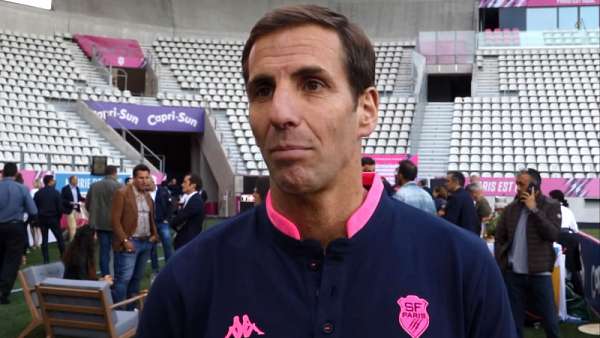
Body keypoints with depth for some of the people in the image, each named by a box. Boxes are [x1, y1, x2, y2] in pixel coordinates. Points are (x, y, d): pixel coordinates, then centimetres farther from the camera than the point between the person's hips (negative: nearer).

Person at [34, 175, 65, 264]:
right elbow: (60, 207, -10)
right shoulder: (55, 192, -8)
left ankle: (46, 260, 5)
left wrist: (38, 216, 10)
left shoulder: (38, 193, 0)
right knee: (60, 238, 7)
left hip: (42, 218, 3)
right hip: (53, 218, -3)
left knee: (44, 239, 7)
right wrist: (59, 217, 5)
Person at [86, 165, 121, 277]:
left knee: (103, 250, 8)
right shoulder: (118, 186, -12)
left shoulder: (94, 186, 3)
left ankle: (105, 275, 10)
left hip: (99, 223, 4)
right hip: (114, 223, -4)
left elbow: (87, 204, 8)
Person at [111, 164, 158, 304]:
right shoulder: (122, 193, -9)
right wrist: (124, 240, -16)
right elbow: (115, 220, -12)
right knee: (124, 278, -8)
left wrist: (154, 234, 10)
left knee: (137, 278, 12)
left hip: (146, 242, 7)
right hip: (130, 242, -7)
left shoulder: (147, 195, 14)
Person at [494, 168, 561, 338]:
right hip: (513, 274, 2)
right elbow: (499, 238, 10)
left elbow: (553, 234, -15)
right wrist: (501, 265, 1)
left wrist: (534, 209, -15)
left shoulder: (551, 206, -2)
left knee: (550, 321, 5)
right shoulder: (510, 208, 6)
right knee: (514, 322, 9)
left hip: (539, 273, -2)